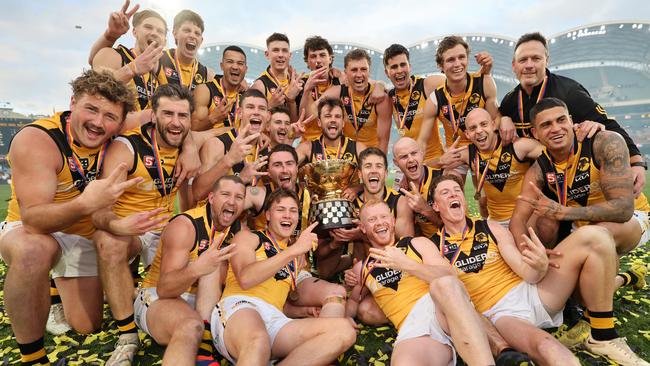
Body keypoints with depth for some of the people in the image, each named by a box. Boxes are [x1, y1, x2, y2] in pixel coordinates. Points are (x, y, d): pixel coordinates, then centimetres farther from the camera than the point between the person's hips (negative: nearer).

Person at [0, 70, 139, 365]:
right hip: (31, 232, -4)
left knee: (87, 326, 8)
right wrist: (85, 205, -56)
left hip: (87, 237, 4)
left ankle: (59, 283, 42)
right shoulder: (35, 140, -27)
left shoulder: (114, 139, -14)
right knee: (34, 251, -42)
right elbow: (33, 218, -35)